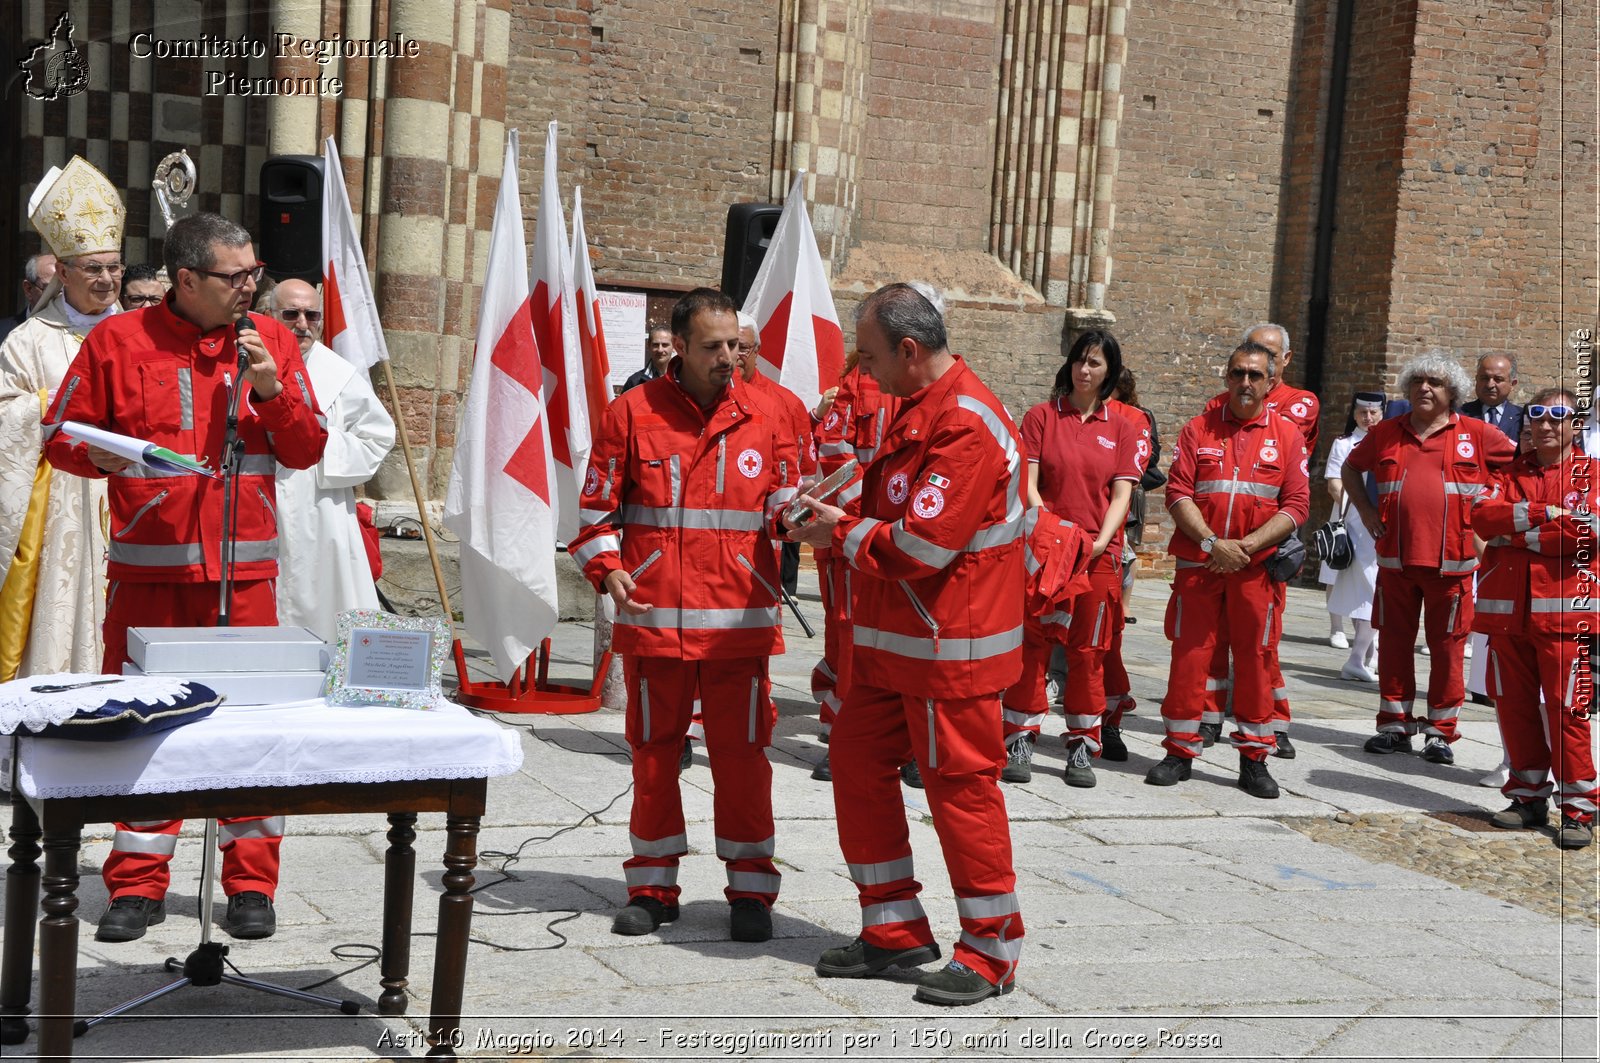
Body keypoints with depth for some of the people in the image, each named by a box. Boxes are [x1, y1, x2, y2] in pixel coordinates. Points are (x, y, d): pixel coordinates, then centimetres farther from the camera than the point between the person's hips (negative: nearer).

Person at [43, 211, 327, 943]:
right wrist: (108, 455, -14)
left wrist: (271, 391, -9)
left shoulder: (271, 341, 8)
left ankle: (251, 884, 12)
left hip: (244, 568, 1)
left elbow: (307, 451, 7)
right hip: (148, 567, -1)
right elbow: (61, 435, 6)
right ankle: (137, 884, 16)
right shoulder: (117, 341, 2)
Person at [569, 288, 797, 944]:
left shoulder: (764, 414, 5)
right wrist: (608, 569, -10)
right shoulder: (633, 412, 2)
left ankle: (751, 891, 16)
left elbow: (785, 504, 9)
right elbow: (598, 507, 5)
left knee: (742, 755, 3)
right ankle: (653, 888, 23)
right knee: (654, 753, 10)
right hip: (653, 618, 0)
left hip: (740, 620, 0)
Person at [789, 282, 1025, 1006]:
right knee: (857, 759, 12)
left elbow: (923, 544, -25)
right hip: (893, 640, 10)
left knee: (960, 784, -1)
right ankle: (895, 930, 24)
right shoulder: (919, 410, 14)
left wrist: (841, 535, -10)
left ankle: (991, 952, 15)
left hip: (948, 646, -10)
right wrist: (842, 520, 2)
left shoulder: (966, 424, -20)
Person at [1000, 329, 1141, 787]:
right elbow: (1026, 483, -2)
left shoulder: (1121, 430, 8)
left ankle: (1082, 748, 14)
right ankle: (1020, 741, 6)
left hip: (1098, 554, 1)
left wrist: (1101, 542, -13)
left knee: (1088, 650, 5)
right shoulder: (1041, 417, 5)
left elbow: (1121, 495, 2)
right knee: (1032, 643, -1)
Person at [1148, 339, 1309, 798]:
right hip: (1197, 564, 0)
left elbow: (1297, 505, -1)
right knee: (1189, 653, 2)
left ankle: (1254, 759, 13)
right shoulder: (1199, 429, 6)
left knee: (1256, 657, 4)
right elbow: (1177, 493, -1)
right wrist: (1212, 543, -14)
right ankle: (1180, 752, 13)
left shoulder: (1287, 435, 5)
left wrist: (1248, 545, -12)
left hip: (1257, 567, 0)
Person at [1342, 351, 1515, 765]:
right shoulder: (1386, 434, 10)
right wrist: (1365, 509, 12)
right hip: (1396, 558, 3)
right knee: (1393, 642, 7)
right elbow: (1350, 468, 25)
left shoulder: (1476, 435, 2)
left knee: (1447, 646, 2)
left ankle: (1441, 731, 11)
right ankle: (1395, 726, 17)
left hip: (1450, 561, -2)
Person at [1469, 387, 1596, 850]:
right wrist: (1543, 514, -12)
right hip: (1507, 608, 4)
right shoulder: (1510, 473, 16)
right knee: (1513, 705, 7)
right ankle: (1529, 797, 19)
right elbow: (1482, 515, -3)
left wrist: (1514, 534, -7)